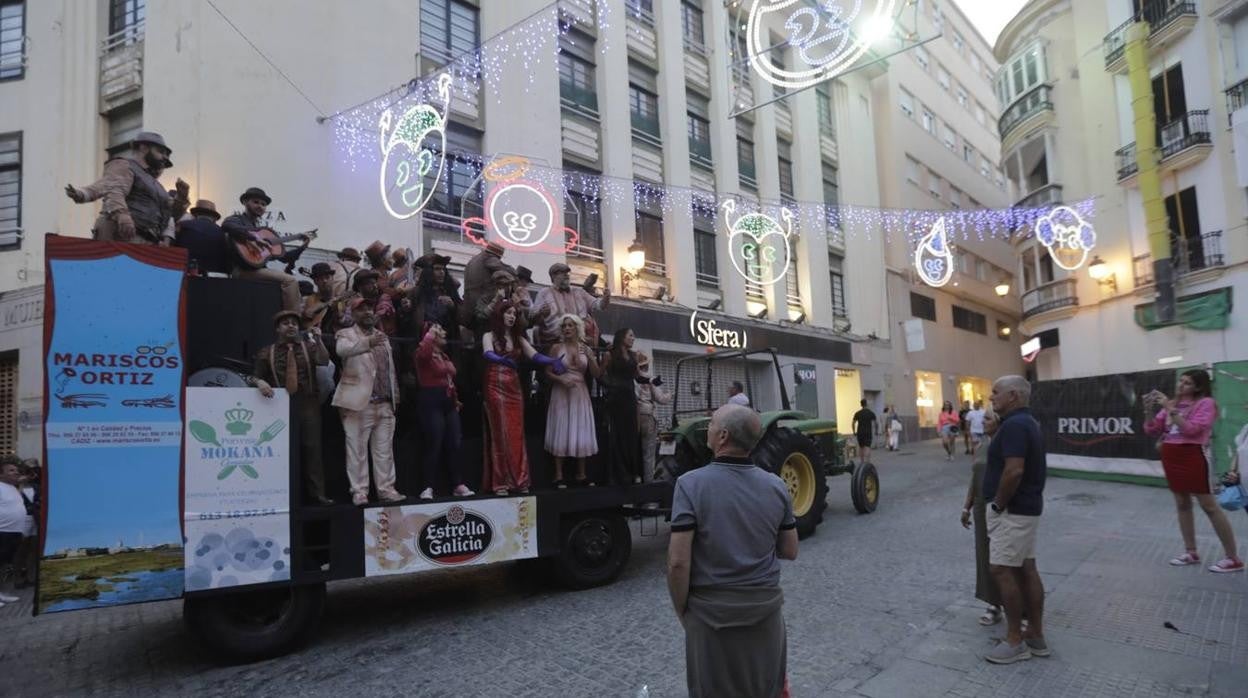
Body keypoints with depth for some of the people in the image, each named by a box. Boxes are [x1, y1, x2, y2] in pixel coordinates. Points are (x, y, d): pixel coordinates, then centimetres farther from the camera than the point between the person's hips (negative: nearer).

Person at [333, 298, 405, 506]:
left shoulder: (382, 337, 19)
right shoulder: (345, 335, 1)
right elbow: (342, 350, -23)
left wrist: (395, 396, 15)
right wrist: (367, 343, -39)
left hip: (385, 404, 5)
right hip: (359, 403, -5)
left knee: (384, 450, 7)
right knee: (357, 449, -3)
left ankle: (386, 489, 13)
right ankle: (359, 491, 3)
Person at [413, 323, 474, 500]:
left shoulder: (444, 356, 18)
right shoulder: (424, 354, -6)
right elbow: (423, 351, -32)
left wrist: (456, 400, 15)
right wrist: (430, 333, -17)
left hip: (449, 401, 8)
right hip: (431, 401, -8)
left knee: (454, 444, 6)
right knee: (434, 444, -7)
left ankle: (458, 485, 12)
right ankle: (428, 487, 0)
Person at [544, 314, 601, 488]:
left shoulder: (586, 349, 8)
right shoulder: (556, 347, 1)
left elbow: (597, 374, 3)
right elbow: (547, 372, -2)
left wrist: (590, 358, -11)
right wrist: (561, 380, -19)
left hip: (580, 394, 3)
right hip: (561, 394, -3)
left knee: (581, 433, 5)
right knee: (561, 433, -3)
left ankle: (581, 475, 13)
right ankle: (559, 476, -1)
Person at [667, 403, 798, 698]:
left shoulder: (691, 484, -18)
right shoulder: (776, 486, -5)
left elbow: (678, 562, -20)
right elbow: (790, 551, 4)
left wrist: (682, 612, -5)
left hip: (711, 611, -3)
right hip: (765, 607, 3)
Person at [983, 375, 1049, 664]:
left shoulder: (1014, 425, -20)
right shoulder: (1027, 422, 14)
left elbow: (1014, 471, -29)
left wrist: (997, 505, -17)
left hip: (1013, 510, -11)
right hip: (1027, 507, 11)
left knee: (1002, 570, -5)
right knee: (1026, 569, 13)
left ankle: (1015, 642, 3)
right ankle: (1036, 635, 20)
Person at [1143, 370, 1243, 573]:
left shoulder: (1206, 403, -6)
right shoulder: (1172, 404, 11)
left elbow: (1191, 429, -19)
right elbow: (1152, 430, 9)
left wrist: (1170, 409, -20)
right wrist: (1149, 410, -5)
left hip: (1193, 457, -6)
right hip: (1171, 457, 6)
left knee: (1209, 506, -3)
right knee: (1182, 504, 11)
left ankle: (1233, 558, 4)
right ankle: (1191, 552, 20)